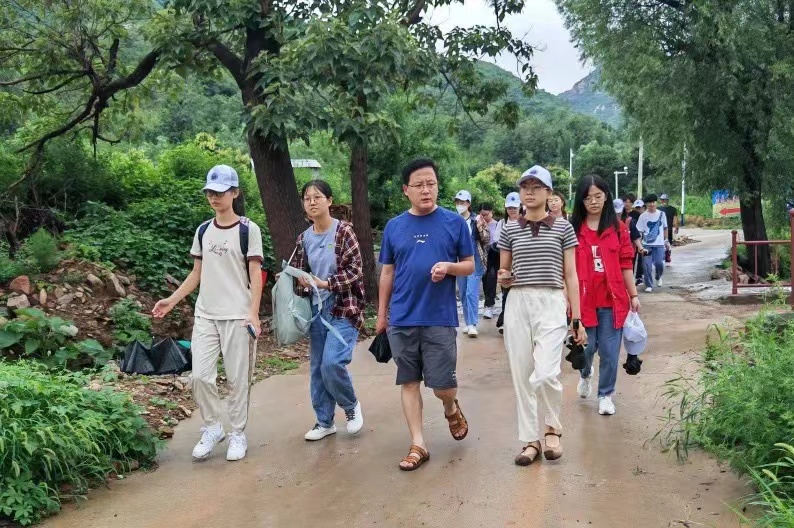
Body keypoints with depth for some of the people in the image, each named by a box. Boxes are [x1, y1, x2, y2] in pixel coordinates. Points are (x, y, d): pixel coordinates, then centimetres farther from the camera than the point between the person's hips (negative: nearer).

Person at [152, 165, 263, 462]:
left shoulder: (248, 230, -3)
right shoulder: (203, 231, 11)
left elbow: (255, 275, -6)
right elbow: (197, 274, 16)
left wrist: (253, 313, -15)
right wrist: (172, 300, 6)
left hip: (237, 315, -4)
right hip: (205, 315, 4)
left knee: (237, 378, 2)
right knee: (200, 375, 0)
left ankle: (238, 433, 16)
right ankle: (213, 428, 18)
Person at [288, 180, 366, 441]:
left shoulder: (344, 231, -8)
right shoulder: (304, 238, 7)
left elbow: (355, 271, -12)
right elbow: (300, 273, 15)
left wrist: (326, 284, -20)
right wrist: (300, 282, -7)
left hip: (343, 308, -5)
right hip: (317, 309, 6)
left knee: (332, 363, -17)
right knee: (316, 367, 8)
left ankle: (351, 405, 12)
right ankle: (324, 422, 24)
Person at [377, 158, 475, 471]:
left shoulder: (455, 222, 0)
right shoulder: (394, 227, 6)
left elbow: (470, 266, 4)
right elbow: (387, 273, 12)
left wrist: (449, 266, -18)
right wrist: (381, 315, 12)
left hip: (440, 318, -2)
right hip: (402, 319, 2)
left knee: (442, 385, 0)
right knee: (409, 381, 7)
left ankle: (451, 408, 35)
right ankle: (418, 444, 18)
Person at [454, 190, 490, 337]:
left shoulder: (477, 220, -2)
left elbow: (487, 240, -1)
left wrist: (480, 228, -18)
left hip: (474, 261, -4)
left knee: (472, 292, -11)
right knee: (463, 294, 9)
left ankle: (473, 324, -8)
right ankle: (468, 323, 19)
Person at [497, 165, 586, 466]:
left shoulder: (563, 228, 3)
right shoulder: (509, 230, 8)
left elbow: (570, 275, 4)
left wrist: (577, 319, 1)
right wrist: (503, 277, -10)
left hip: (552, 304, -2)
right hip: (518, 304, 3)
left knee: (545, 374, -16)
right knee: (521, 376, 4)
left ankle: (553, 428, 12)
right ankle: (530, 440, 19)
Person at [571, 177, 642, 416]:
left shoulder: (618, 227, 4)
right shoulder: (573, 229, 0)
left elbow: (626, 264, 7)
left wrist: (633, 294, 7)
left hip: (612, 300, 1)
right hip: (584, 299, -1)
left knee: (610, 351, 5)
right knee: (586, 347, 7)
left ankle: (605, 395, 23)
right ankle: (586, 374, 41)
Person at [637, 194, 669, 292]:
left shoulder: (661, 214, 5)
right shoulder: (643, 216, -1)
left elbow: (665, 228, 16)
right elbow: (639, 231, -2)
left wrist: (666, 240, 14)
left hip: (659, 244, 1)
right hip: (647, 244, -1)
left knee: (659, 263, -9)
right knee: (647, 265, -4)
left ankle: (658, 277, 23)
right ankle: (648, 285, 7)